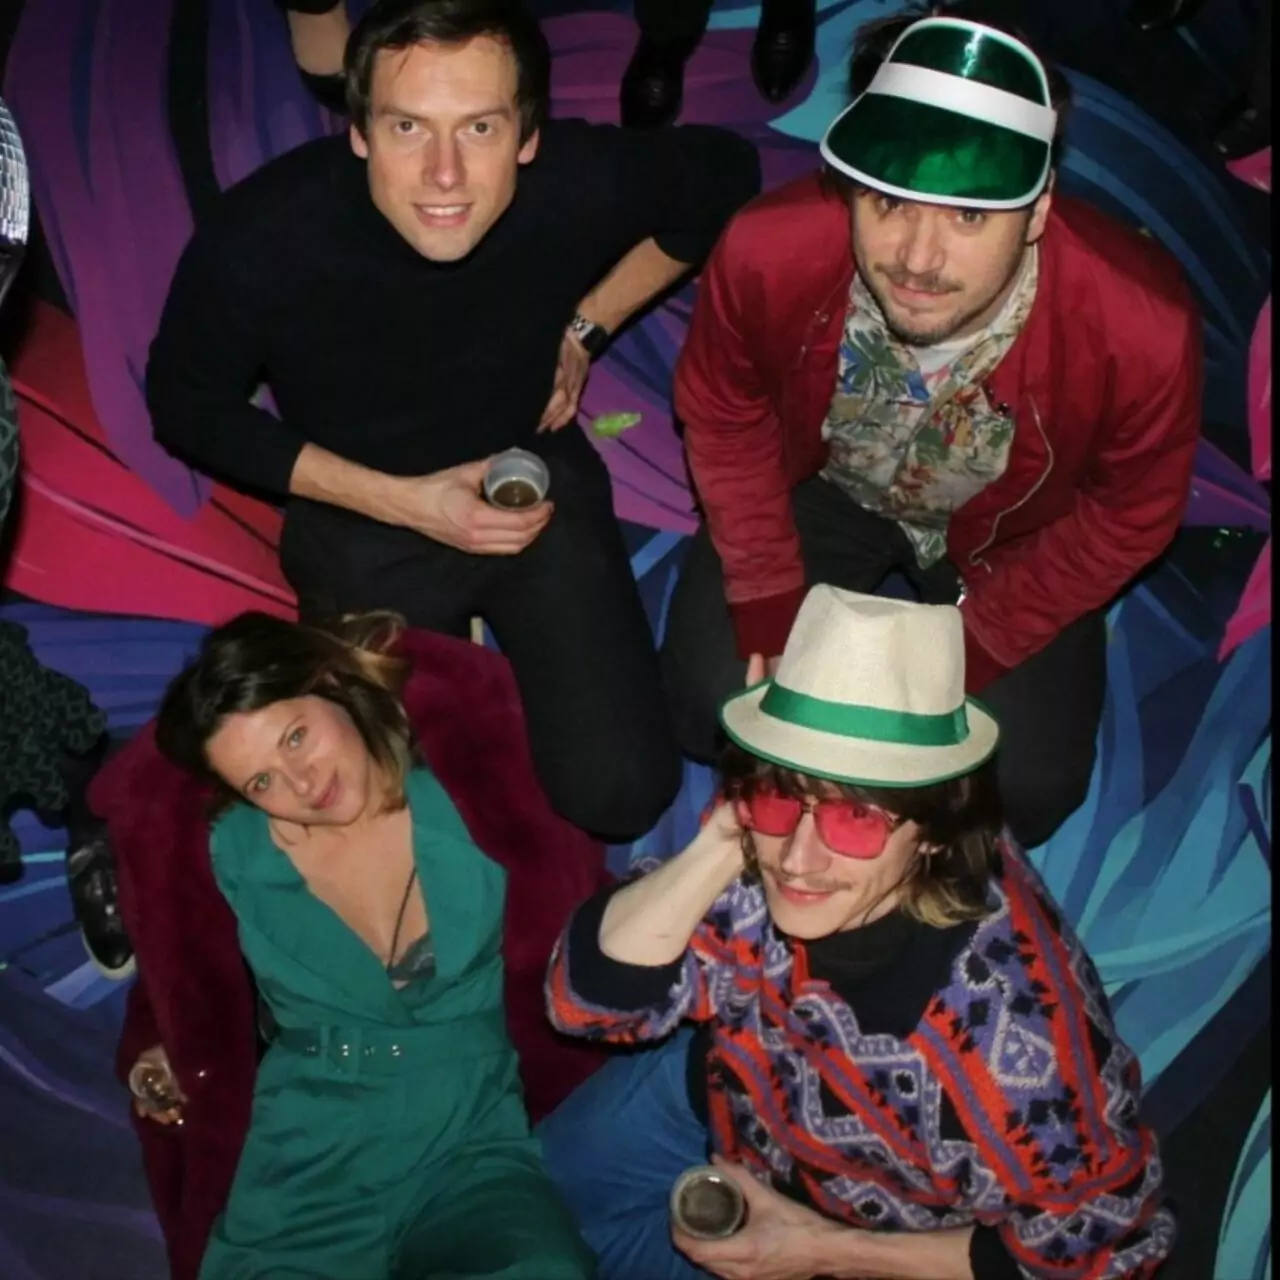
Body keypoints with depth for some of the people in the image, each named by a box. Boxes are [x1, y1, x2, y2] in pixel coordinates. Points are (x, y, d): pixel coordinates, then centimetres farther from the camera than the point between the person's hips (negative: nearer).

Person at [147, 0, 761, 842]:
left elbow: (724, 175, -4)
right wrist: (399, 501, -18)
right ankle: (453, 635, 25)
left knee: (624, 794, -5)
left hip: (536, 474, 1)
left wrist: (584, 328, -6)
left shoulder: (579, 183, -26)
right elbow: (188, 406, -11)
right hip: (361, 516, 0)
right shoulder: (259, 240, -30)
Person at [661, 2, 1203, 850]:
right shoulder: (767, 253, -35)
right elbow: (722, 419, -12)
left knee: (1028, 795, -5)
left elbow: (1126, 518, -15)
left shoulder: (1143, 329, -37)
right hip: (821, 486, 1)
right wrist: (773, 616, -12)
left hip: (1008, 537, 0)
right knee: (711, 710, -10)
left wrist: (965, 649, -15)